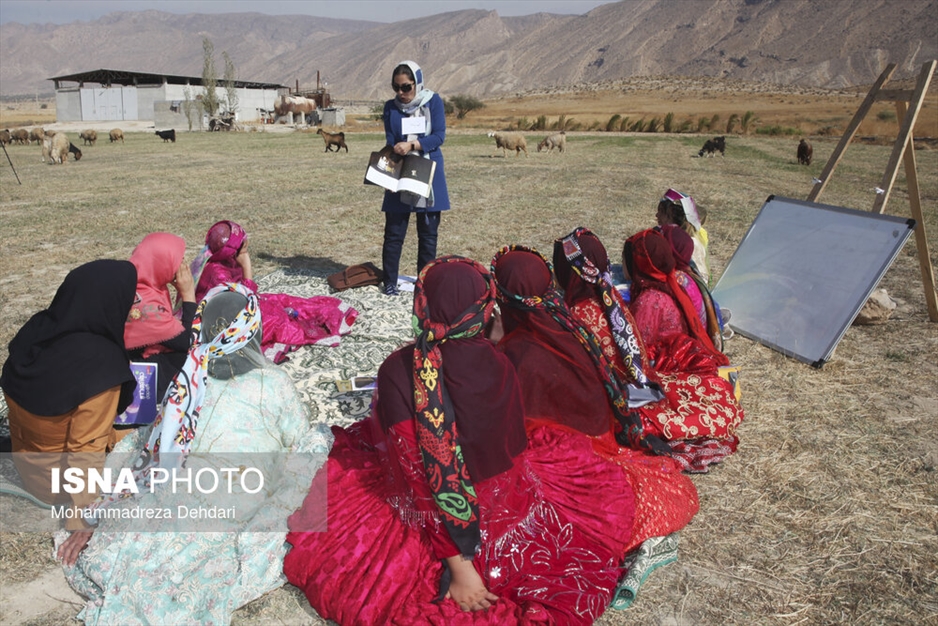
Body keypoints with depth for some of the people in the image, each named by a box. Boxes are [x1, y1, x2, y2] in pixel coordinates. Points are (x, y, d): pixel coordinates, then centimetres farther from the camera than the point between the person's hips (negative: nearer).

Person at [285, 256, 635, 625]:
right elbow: (514, 446, -4)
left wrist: (458, 565, -15)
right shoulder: (496, 367, -20)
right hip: (500, 510, 0)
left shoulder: (395, 371, -22)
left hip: (426, 521, 1)